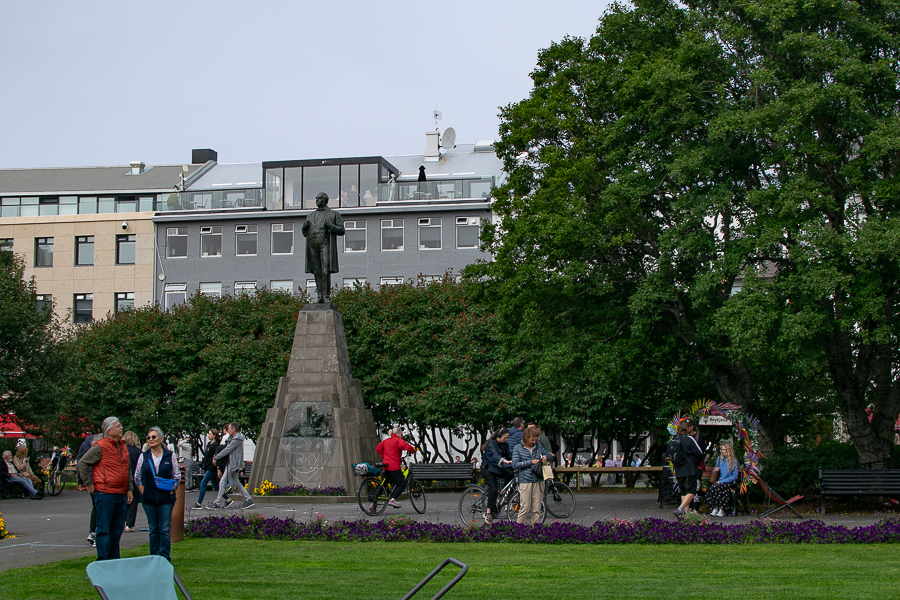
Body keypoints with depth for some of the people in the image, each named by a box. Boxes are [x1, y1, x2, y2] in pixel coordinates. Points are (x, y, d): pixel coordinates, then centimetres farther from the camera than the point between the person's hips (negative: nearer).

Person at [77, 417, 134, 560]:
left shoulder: (122, 446, 14)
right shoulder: (100, 446, -9)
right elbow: (82, 463, -6)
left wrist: (129, 489, 16)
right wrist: (89, 484, -5)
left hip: (121, 495, 7)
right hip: (105, 494, -7)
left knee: (117, 530, 11)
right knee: (103, 530, -4)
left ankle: (114, 560, 19)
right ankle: (102, 561, -2)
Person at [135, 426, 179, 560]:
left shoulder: (170, 455, 2)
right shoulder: (144, 456, 5)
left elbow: (177, 475, 9)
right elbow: (137, 476, 12)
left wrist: (172, 488, -6)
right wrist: (142, 490, -1)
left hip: (166, 498, -2)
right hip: (149, 499, 2)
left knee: (165, 529, -4)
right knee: (153, 529, 7)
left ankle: (164, 556, 1)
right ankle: (154, 557, 12)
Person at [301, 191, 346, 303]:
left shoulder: (333, 214, 9)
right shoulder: (311, 216, 22)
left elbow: (341, 230, 3)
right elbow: (305, 233, 24)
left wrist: (330, 226, -14)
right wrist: (305, 226, 1)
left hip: (325, 245, -4)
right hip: (313, 246, 4)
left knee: (326, 271, -11)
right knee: (317, 272, 0)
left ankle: (327, 296, -9)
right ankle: (320, 297, 0)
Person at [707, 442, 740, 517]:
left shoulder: (734, 461, 1)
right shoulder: (719, 459, 17)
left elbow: (735, 476, -4)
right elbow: (714, 474, 28)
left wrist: (722, 481, -11)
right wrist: (715, 470, 2)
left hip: (729, 483, -4)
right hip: (719, 481, 4)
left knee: (718, 487, -36)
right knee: (711, 487, -31)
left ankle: (722, 510, -28)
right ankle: (715, 509, -28)